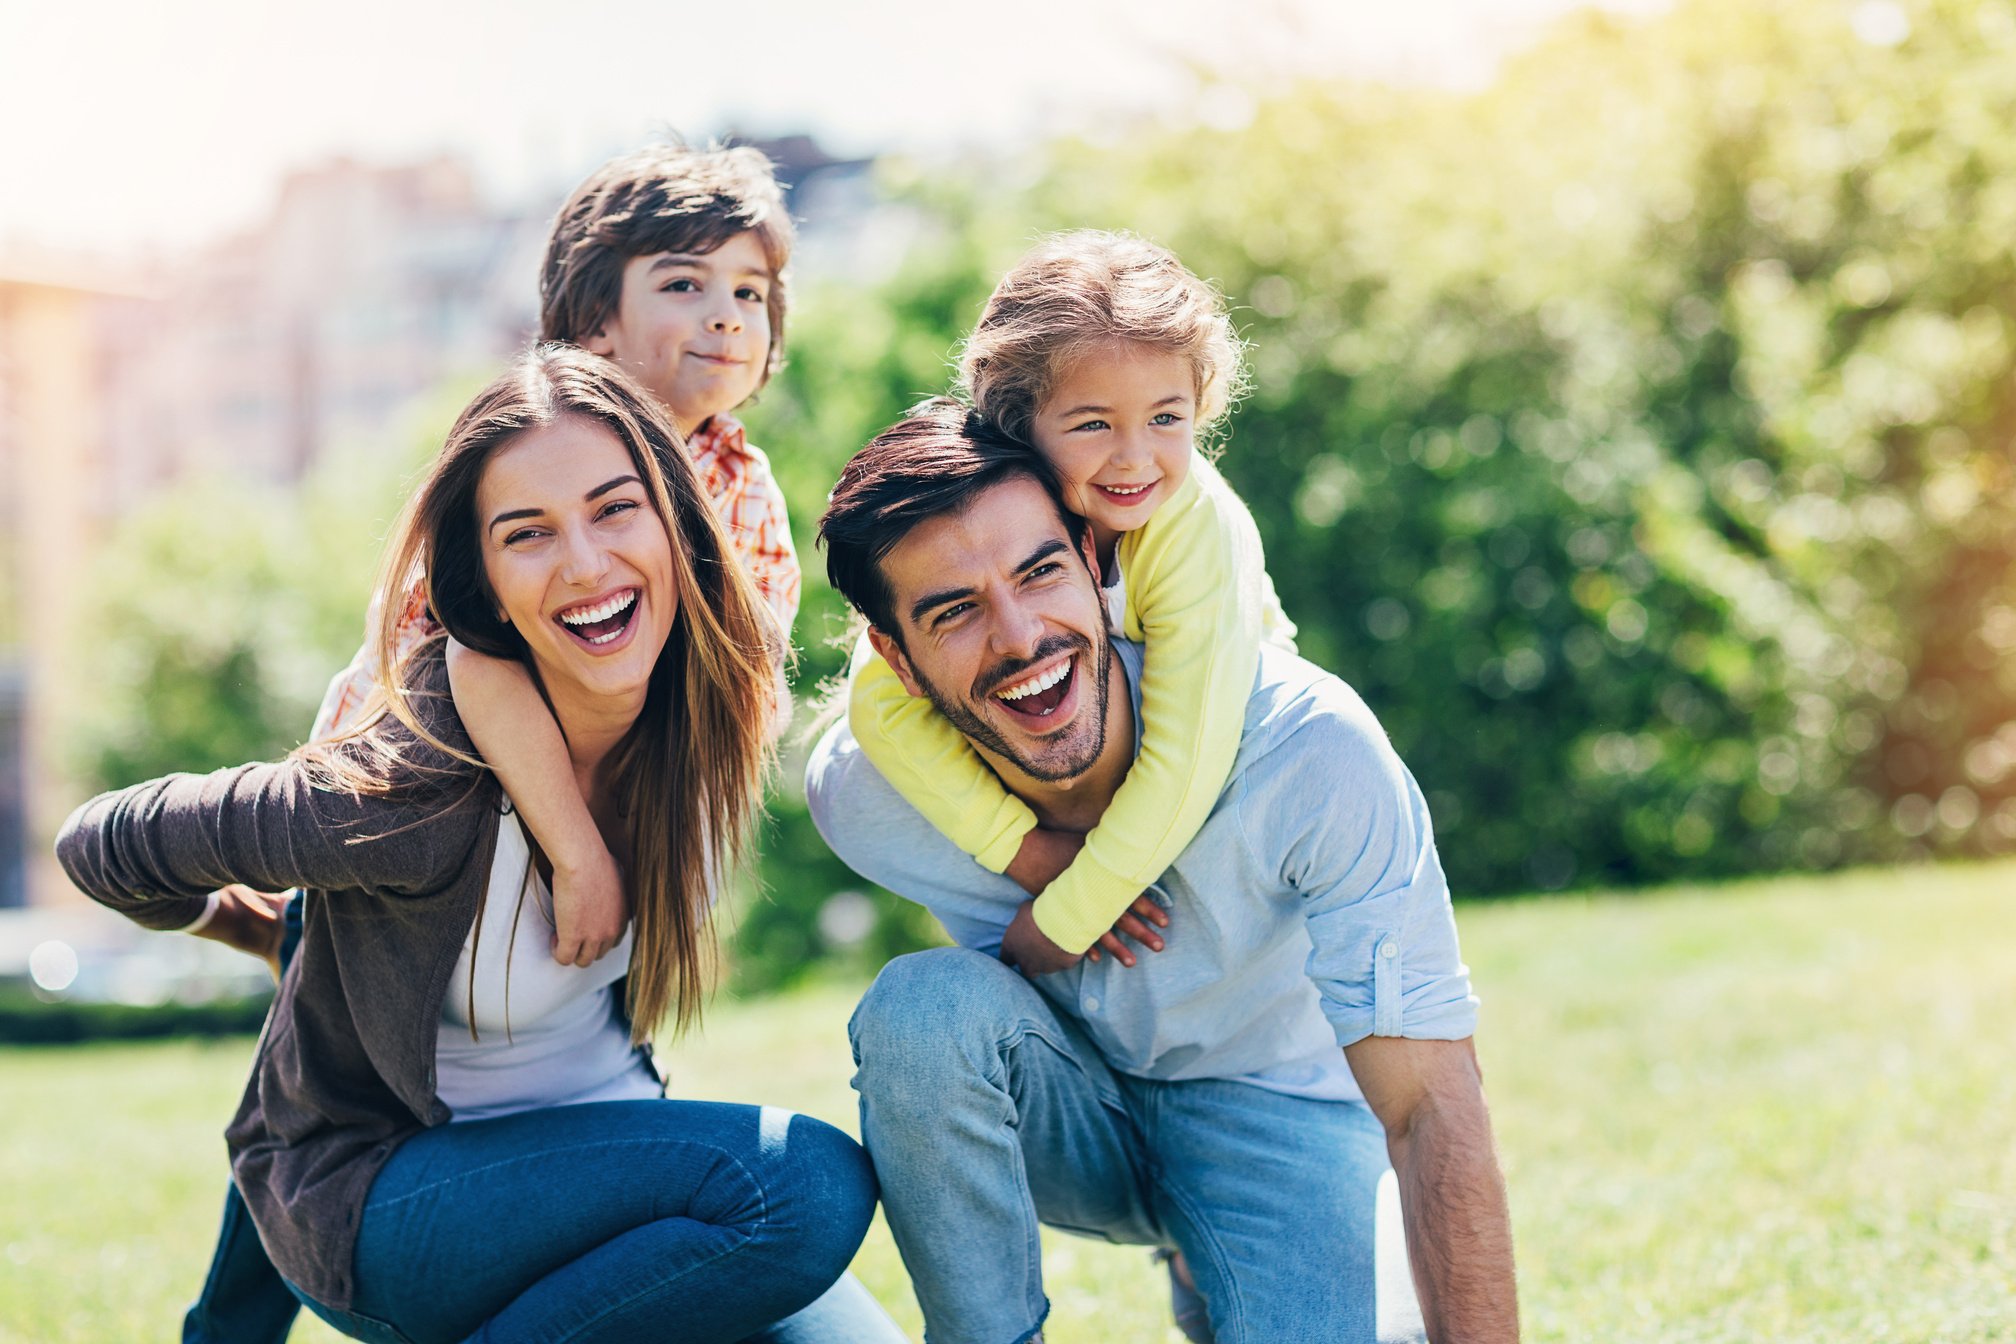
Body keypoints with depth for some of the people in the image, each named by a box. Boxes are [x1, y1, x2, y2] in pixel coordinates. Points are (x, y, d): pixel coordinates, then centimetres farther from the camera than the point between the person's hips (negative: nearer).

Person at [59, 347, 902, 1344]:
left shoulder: (710, 714, -11)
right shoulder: (419, 788, -28)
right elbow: (101, 848, -13)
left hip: (596, 1142, 6)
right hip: (367, 1195, -6)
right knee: (807, 1185, -28)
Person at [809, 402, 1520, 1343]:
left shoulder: (1310, 747, -29)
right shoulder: (856, 795, -21)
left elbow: (1431, 1105, -27)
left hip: (1274, 1112, 0)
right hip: (1067, 1117, 1)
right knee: (920, 1000, -31)